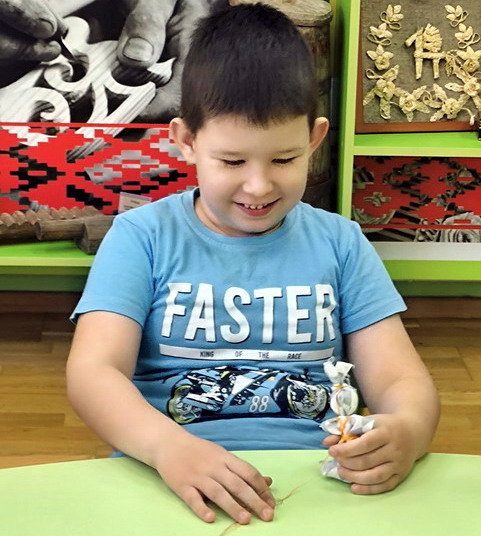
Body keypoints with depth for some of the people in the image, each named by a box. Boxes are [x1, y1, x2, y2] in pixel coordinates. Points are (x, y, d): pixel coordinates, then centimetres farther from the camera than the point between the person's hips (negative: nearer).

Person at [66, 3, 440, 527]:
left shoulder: (340, 243, 10)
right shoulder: (142, 237, 4)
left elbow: (400, 379, 5)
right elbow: (92, 370, -6)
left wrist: (408, 431, -19)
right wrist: (166, 445, -27)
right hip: (172, 483, -3)